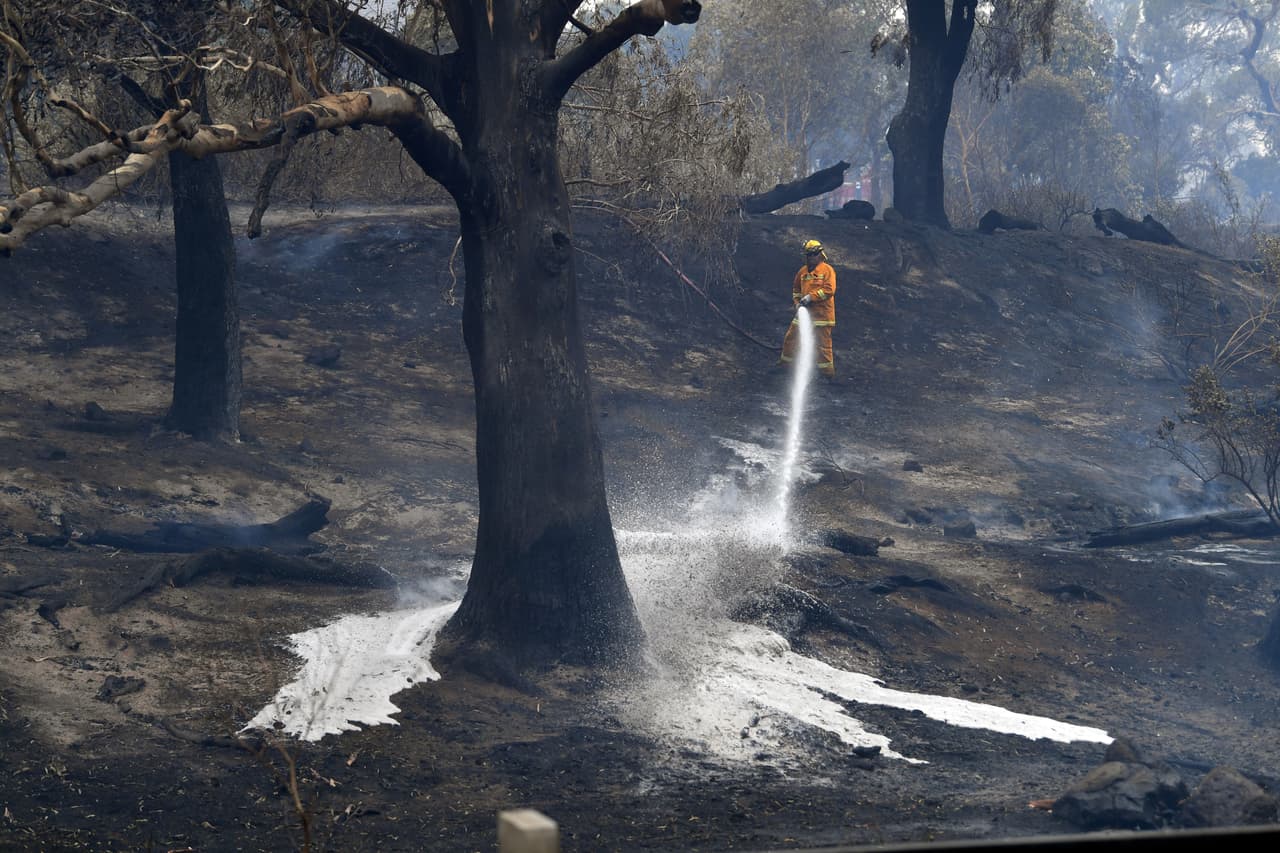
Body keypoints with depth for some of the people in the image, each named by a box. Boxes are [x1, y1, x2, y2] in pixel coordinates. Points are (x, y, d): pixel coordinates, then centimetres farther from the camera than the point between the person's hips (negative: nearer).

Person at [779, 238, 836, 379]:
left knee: (823, 343, -4)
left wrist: (811, 297, -20)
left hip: (822, 313, -6)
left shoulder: (827, 270, -6)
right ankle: (785, 362, 25)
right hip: (804, 312, 7)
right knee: (791, 338, 11)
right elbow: (796, 288, 24)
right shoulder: (803, 271, 12)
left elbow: (829, 290, -17)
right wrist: (797, 302, 8)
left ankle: (827, 369, 4)